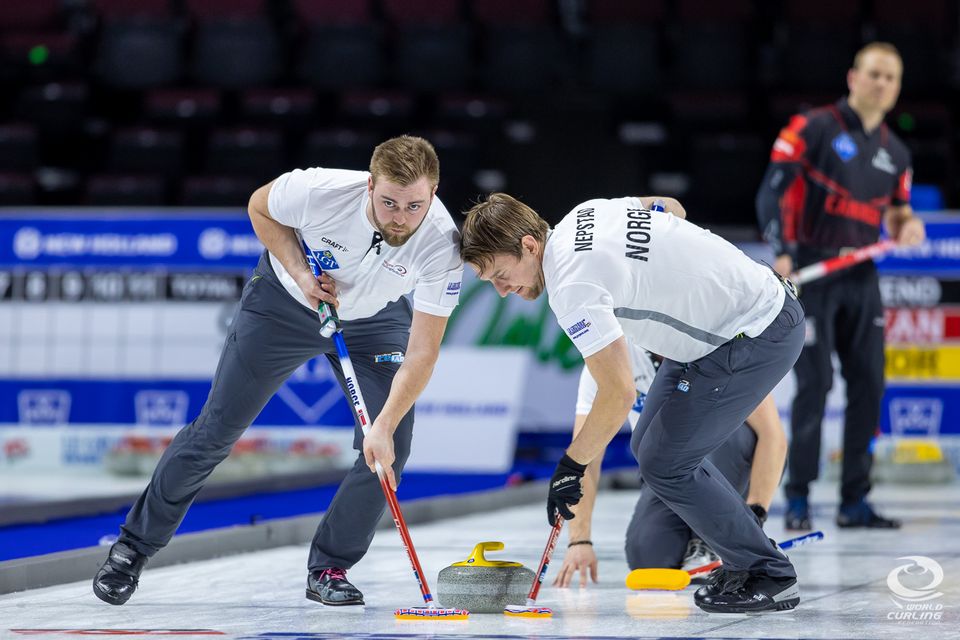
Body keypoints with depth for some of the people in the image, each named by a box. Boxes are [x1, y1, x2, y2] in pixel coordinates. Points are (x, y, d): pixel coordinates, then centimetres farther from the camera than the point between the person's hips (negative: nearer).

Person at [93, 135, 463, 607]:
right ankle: (134, 545, 18)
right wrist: (299, 273, -22)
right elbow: (260, 206, -11)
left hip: (374, 319, 1)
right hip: (285, 301, -1)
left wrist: (384, 427, -39)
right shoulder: (321, 189, -36)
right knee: (217, 429, 1)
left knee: (391, 446, -14)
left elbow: (423, 352, -31)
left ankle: (329, 568, 5)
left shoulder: (443, 244, -34)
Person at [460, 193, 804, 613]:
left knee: (664, 464, -6)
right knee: (650, 446, 13)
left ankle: (769, 576, 6)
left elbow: (618, 393, -26)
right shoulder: (583, 215, 3)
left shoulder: (572, 285, -24)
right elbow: (668, 206, 19)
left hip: (758, 339, -10)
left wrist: (570, 466, -14)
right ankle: (745, 562, 20)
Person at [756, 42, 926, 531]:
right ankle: (798, 499, -2)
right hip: (811, 274, -6)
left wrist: (908, 225, 0)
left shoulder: (895, 153, 14)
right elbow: (771, 192, -10)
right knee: (815, 382, -11)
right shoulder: (813, 128, -5)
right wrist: (782, 252, -21)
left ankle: (854, 501, 12)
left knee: (868, 385, 3)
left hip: (861, 279, 6)